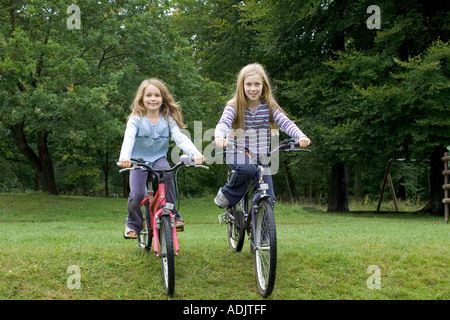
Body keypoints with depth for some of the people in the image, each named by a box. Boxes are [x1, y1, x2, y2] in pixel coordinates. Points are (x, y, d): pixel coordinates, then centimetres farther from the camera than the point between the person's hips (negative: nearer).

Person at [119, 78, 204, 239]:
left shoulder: (168, 119, -3)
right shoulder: (136, 119, -9)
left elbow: (180, 138, -14)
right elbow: (128, 138, -25)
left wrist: (195, 154, -33)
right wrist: (124, 157, -46)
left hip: (159, 158, 1)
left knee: (167, 175, -31)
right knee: (137, 194, -18)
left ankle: (172, 215, -14)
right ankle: (133, 224, 11)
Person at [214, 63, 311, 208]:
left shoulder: (269, 107, -3)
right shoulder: (234, 106, -9)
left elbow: (285, 123, -17)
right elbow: (223, 123, -26)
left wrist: (301, 136, -37)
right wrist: (219, 137, -50)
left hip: (260, 156, 3)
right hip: (237, 152, -3)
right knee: (248, 168, -37)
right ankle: (227, 194, -11)